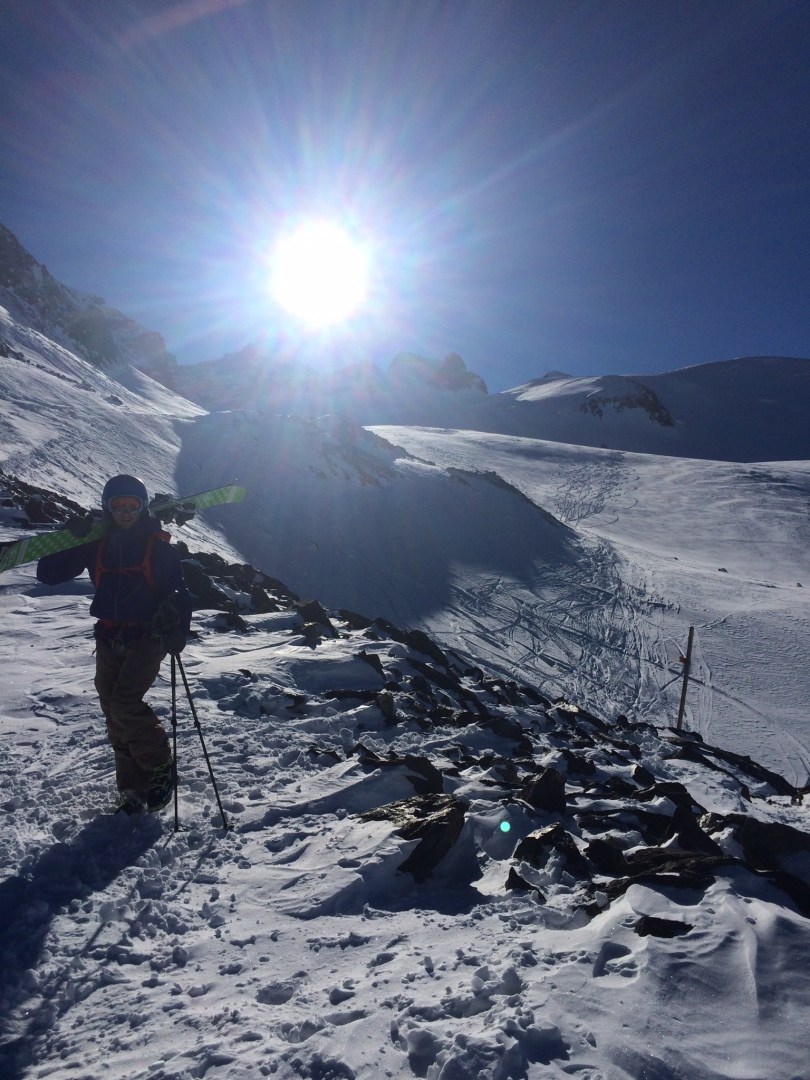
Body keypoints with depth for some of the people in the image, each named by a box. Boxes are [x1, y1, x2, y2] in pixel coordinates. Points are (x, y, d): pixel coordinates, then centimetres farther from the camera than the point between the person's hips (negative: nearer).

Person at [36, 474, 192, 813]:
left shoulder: (157, 546, -2)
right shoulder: (96, 544, 6)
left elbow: (179, 591, 0)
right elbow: (47, 574, 4)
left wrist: (178, 631, -14)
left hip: (148, 637, -4)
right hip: (109, 640, 4)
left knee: (124, 703, -18)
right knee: (114, 712, 4)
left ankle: (161, 767, 2)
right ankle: (132, 788, 15)